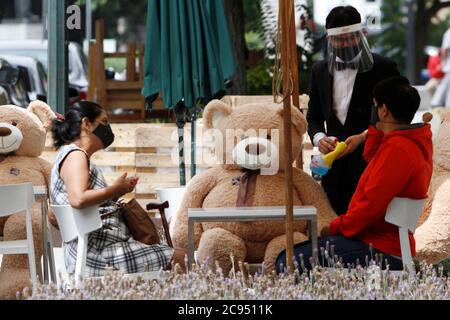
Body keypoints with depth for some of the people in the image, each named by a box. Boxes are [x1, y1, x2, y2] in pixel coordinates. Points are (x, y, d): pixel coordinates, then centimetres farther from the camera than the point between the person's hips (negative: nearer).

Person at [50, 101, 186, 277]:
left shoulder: (78, 156, 22)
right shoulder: (75, 155, -10)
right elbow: (78, 199, -29)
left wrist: (118, 190, 10)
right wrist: (115, 189, -15)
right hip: (97, 253, -11)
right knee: (180, 258, -13)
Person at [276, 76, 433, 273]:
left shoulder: (398, 148, -19)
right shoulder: (418, 141, 13)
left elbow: (371, 205, -21)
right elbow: (372, 158, 33)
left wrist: (335, 227, -7)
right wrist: (377, 127, 19)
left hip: (379, 249, -11)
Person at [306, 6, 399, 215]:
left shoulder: (383, 68, -4)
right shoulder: (320, 71, 10)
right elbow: (314, 117, 15)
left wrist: (363, 137, -16)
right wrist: (319, 138, -7)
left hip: (371, 165, -4)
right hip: (335, 167, 4)